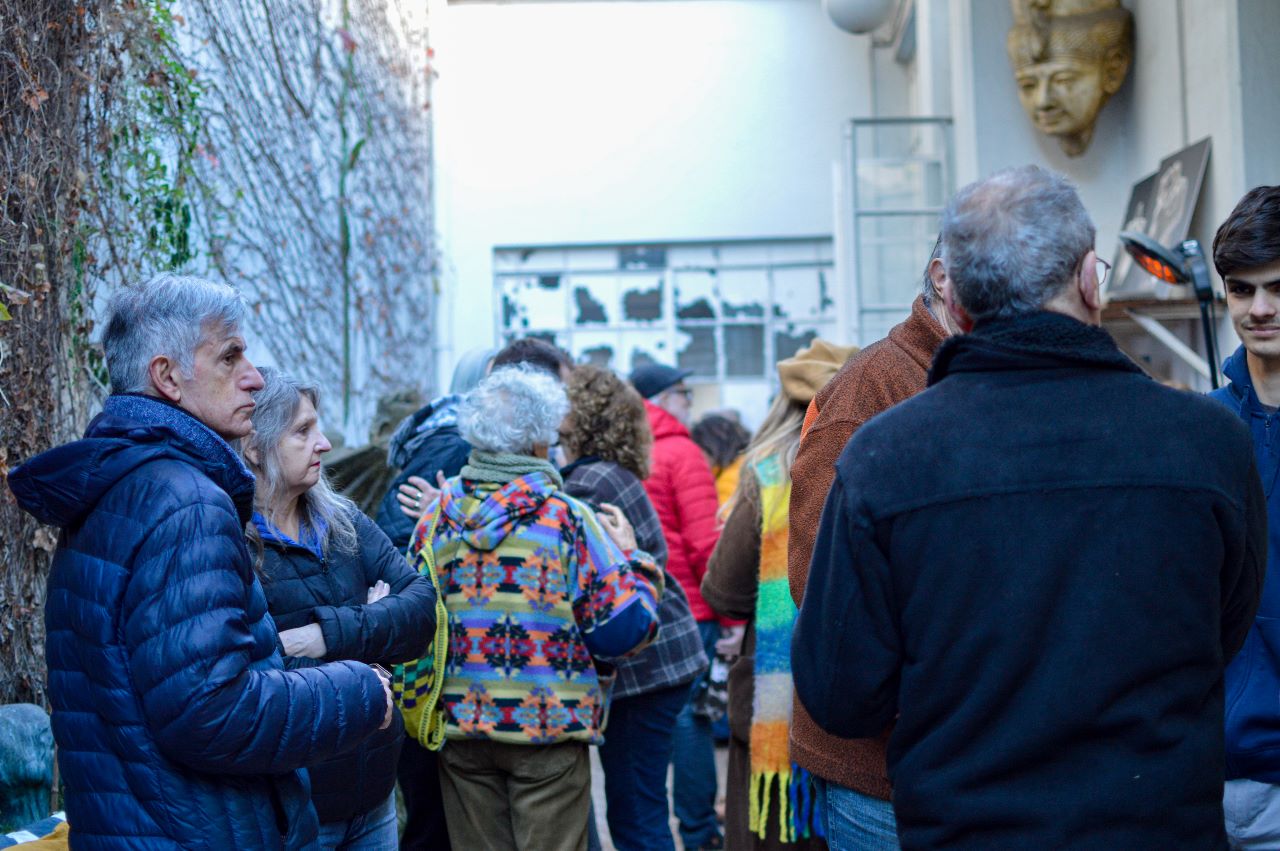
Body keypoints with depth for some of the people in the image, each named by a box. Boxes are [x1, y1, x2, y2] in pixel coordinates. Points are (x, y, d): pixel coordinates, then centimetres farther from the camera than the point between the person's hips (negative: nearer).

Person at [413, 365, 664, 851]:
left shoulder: (438, 514, 0)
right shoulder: (566, 518, -11)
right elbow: (624, 628, -11)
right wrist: (630, 556, 6)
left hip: (459, 725, 4)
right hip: (549, 732, -4)